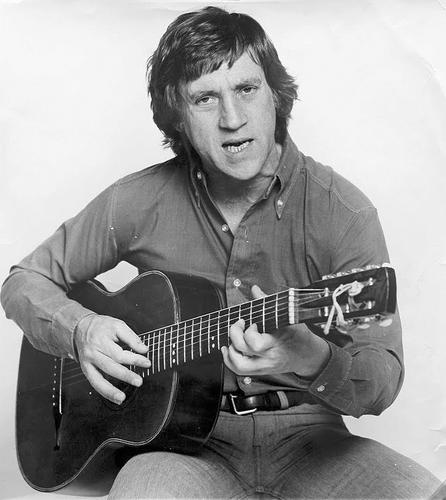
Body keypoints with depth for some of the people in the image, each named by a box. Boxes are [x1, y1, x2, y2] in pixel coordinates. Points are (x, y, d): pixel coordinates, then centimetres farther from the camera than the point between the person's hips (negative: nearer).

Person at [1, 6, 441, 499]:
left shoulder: (342, 212, -8)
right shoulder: (139, 202, -3)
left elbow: (383, 382, -10)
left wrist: (314, 362, -33)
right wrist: (79, 329, -12)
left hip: (303, 433, 2)